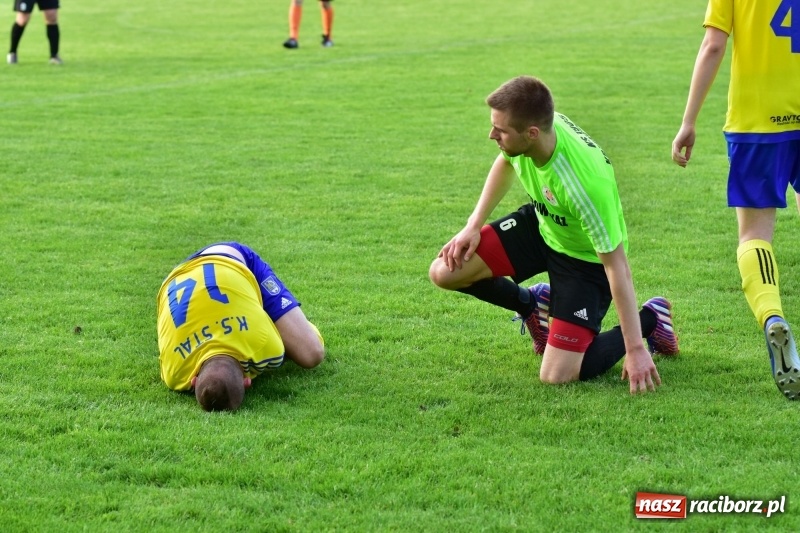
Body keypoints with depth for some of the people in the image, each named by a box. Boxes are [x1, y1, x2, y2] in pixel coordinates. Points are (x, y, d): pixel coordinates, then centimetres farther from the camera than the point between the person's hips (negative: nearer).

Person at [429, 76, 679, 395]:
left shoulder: (585, 184, -41)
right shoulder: (522, 128, -22)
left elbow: (616, 265, -33)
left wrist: (636, 350, -30)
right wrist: (474, 225, 0)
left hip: (587, 258, -6)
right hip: (541, 223, 7)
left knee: (557, 375, -14)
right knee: (445, 271, -8)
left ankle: (650, 319, 10)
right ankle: (533, 305, 21)